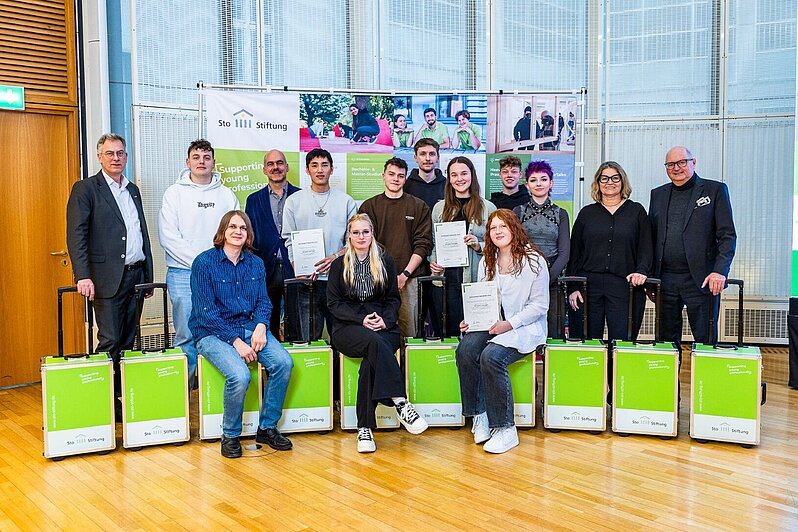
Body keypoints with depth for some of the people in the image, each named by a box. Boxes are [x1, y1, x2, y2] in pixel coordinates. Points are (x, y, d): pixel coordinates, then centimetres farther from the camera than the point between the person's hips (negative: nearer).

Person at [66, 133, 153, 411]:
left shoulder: (133, 190, 18)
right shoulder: (85, 189, -1)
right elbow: (76, 235, -10)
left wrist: (148, 274, 18)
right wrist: (83, 276, -20)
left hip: (135, 276, 6)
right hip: (107, 278, -6)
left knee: (128, 341, 9)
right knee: (110, 341, -6)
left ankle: (124, 396, 16)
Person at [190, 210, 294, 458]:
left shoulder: (256, 263, 11)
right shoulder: (204, 262, -5)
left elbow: (263, 301, 11)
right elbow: (206, 312, -10)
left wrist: (261, 326, -11)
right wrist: (236, 341, -17)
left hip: (250, 327, 5)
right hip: (213, 333, -5)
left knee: (283, 362, -22)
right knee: (240, 375, -31)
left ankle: (267, 428, -3)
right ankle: (230, 435, -4)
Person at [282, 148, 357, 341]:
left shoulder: (346, 201, 10)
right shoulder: (294, 201, 10)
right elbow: (289, 240, 7)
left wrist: (335, 257, -11)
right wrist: (298, 269, -7)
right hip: (307, 281, 0)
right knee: (309, 339, 1)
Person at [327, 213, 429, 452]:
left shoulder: (385, 262, 16)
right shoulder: (339, 265, 12)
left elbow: (394, 299, 13)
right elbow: (334, 303, 4)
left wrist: (385, 320, -9)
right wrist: (361, 319, -12)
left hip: (383, 326, 1)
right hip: (348, 327, -1)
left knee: (370, 361, -32)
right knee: (374, 342, -36)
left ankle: (365, 428, -29)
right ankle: (401, 403, -40)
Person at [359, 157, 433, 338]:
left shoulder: (419, 207, 10)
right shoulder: (369, 206, 11)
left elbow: (423, 244, 4)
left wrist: (405, 273, -7)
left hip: (409, 279, 0)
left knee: (408, 331, -1)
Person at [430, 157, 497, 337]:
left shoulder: (488, 207, 6)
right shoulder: (440, 207, 13)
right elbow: (433, 243, 16)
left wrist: (479, 246, -11)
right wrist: (433, 263, -1)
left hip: (477, 279, -1)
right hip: (448, 277, 2)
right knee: (451, 327, 1)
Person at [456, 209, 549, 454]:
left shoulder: (533, 260, -5)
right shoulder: (486, 262, 14)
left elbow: (539, 305, -7)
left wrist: (510, 324, -17)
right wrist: (471, 320, -5)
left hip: (524, 327, -5)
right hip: (490, 324, 5)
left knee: (491, 357, -31)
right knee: (465, 350, -25)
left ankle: (506, 429, -18)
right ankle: (479, 416, -12)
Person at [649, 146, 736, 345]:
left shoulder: (715, 190, 4)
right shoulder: (658, 194, 14)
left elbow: (728, 236, -2)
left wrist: (720, 271, -14)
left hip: (701, 280, -3)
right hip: (665, 280, 4)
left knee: (705, 338, 0)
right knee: (667, 338, 9)